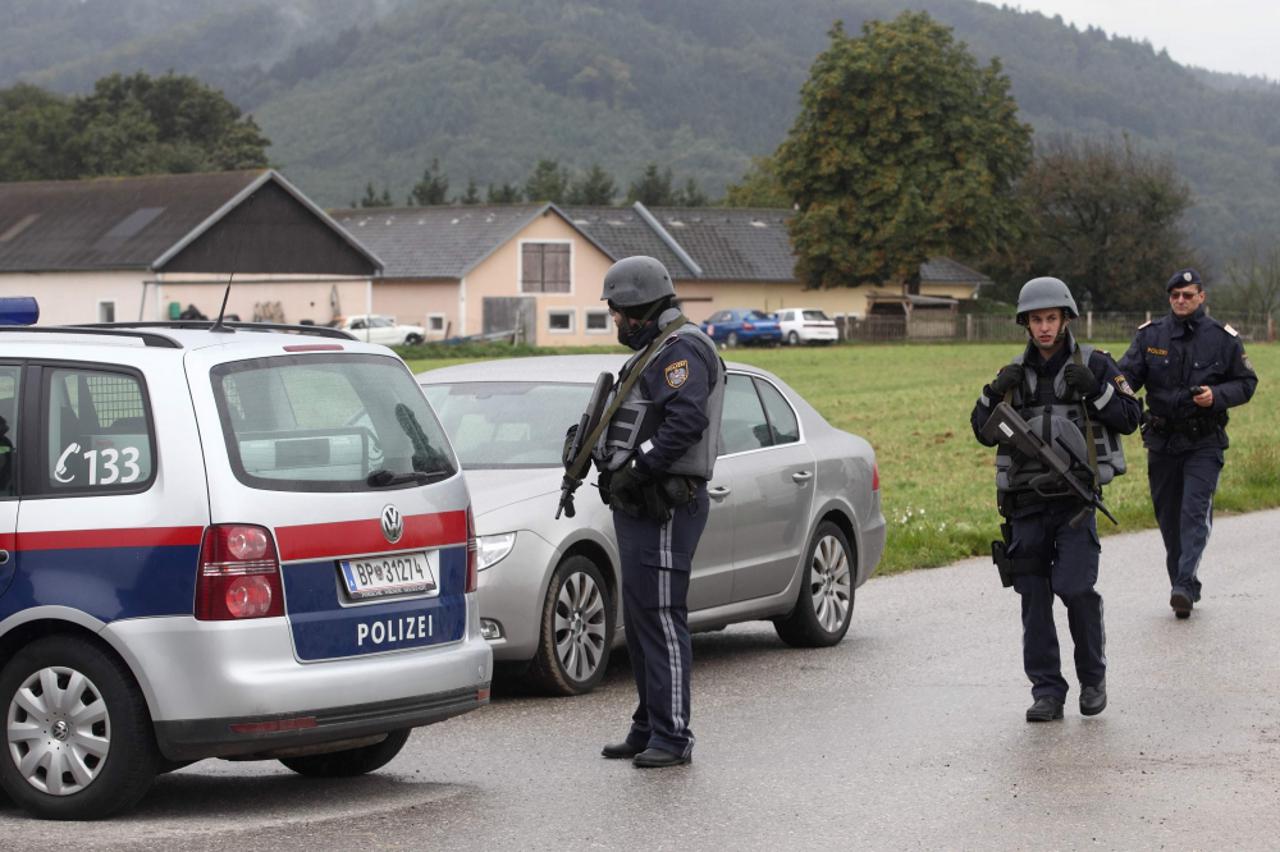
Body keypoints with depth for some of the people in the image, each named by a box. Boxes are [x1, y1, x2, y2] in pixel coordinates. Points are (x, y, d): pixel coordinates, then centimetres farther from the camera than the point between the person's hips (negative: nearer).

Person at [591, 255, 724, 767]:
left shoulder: (682, 350, -12)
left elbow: (687, 419, -26)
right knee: (640, 619, 13)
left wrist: (637, 469, -24)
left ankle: (672, 737, -11)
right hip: (639, 506, 11)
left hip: (665, 507, -11)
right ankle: (649, 729, 20)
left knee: (661, 617, -12)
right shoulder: (654, 352, 22)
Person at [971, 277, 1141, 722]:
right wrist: (995, 393, -6)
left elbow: (1129, 418, -1)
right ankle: (1047, 692, 7)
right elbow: (983, 431, 11)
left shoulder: (1094, 364, 3)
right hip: (1026, 502, 4)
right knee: (1034, 598, 1)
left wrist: (1095, 388, -15)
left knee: (1076, 589, -13)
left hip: (1075, 498, -3)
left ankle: (1093, 680, 6)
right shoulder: (1016, 372, 12)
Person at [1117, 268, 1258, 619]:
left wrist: (1216, 396, -15)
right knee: (1168, 516, 8)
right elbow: (1129, 373, -3)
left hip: (1204, 442, -3)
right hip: (1162, 441, 3)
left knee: (1195, 511, -16)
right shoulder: (1150, 336, 3)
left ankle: (1184, 586, -22)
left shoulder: (1223, 339, -1)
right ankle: (1183, 586, 20)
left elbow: (1246, 383, 4)